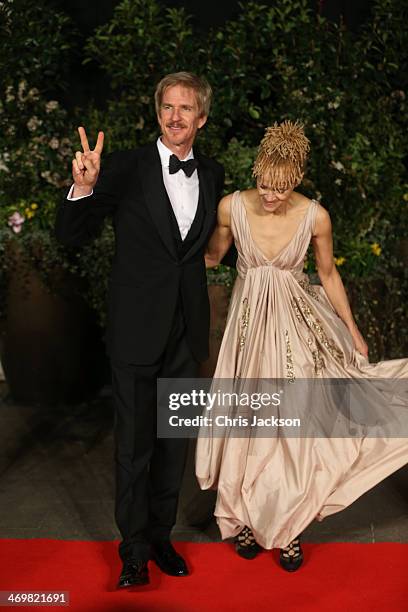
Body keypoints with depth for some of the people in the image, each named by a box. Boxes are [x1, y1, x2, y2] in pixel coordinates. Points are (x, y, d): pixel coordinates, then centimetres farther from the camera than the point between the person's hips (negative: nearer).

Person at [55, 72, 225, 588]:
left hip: (186, 332, 4)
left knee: (174, 441, 16)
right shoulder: (126, 168, -9)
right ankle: (134, 549, 23)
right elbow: (70, 236, -10)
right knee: (134, 444, 6)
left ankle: (160, 535, 33)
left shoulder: (212, 174, 5)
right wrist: (84, 187, -27)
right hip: (137, 328, -4)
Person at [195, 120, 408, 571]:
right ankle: (247, 514, 27)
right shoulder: (232, 207, -12)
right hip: (249, 323, 1)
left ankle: (288, 526, 15)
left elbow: (328, 273, 2)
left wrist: (352, 329, 6)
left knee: (295, 423, -2)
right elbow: (211, 256, 6)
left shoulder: (315, 217, -13)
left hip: (296, 325, -1)